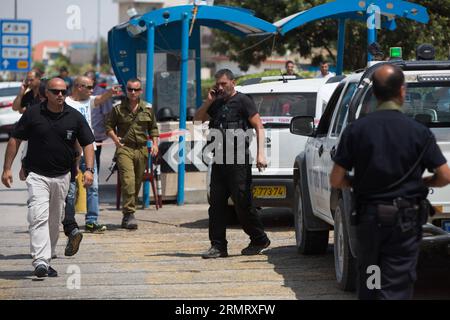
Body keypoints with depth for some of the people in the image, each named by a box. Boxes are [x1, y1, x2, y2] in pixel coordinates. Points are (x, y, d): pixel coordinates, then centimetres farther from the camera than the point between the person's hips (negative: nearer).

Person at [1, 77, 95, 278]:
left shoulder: (75, 117, 1)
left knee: (54, 221, 11)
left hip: (62, 176, 3)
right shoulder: (32, 115, -4)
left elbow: (87, 143, 5)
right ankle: (40, 262, -26)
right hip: (37, 176, -3)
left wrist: (89, 169, -9)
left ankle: (47, 260, 25)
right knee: (38, 217, -18)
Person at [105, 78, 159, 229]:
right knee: (128, 181, -19)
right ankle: (129, 214, -20)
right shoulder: (118, 108, 2)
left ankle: (127, 216, 17)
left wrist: (155, 143, 6)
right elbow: (108, 126, 8)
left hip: (142, 149, 4)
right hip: (124, 148, -3)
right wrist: (115, 139, -8)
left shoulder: (148, 109, 10)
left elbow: (153, 128, 19)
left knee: (137, 183, 6)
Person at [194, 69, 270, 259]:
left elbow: (259, 127, -8)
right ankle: (218, 246, 5)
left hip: (239, 161, -7)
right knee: (216, 204, 3)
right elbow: (197, 119, 21)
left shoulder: (242, 101, -4)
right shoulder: (217, 104, 17)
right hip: (219, 161, 7)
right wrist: (208, 102, 5)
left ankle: (259, 240, 10)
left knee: (242, 203, -5)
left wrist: (260, 154, -18)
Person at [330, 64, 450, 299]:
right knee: (395, 288, -3)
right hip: (405, 221, -2)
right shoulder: (419, 132, -7)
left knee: (367, 287, 17)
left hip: (367, 218, 2)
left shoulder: (355, 130, -3)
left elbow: (336, 180, -3)